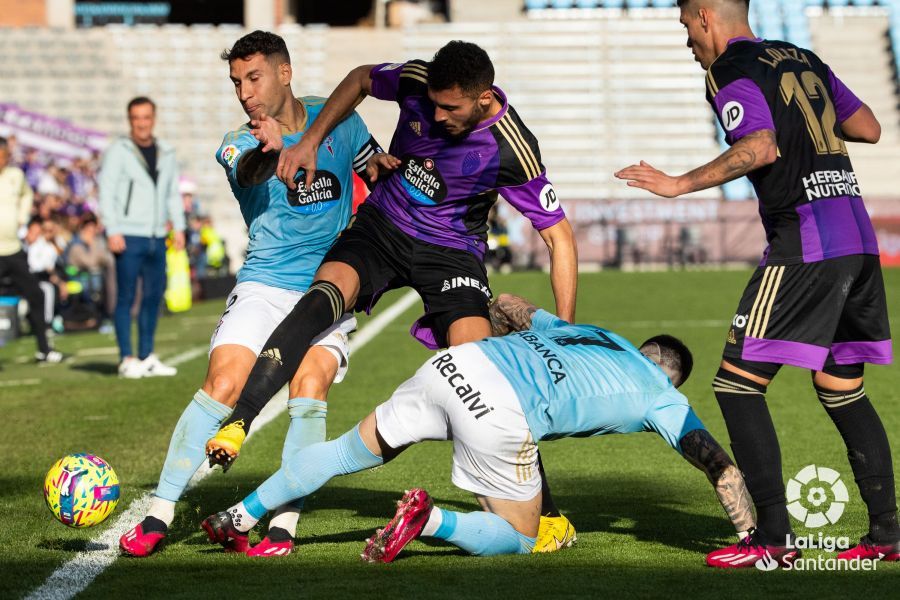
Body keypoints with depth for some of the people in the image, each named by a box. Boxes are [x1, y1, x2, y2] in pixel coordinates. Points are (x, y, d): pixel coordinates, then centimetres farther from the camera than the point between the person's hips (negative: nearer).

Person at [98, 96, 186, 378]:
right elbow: (106, 193, -6)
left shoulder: (166, 154, 14)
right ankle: (127, 359, -1)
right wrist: (113, 231, -14)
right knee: (126, 297, -4)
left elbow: (173, 194, 20)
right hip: (129, 238, -5)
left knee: (154, 296, 7)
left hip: (157, 238, 5)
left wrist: (178, 226, 9)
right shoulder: (118, 151, -2)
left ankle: (147, 357, 15)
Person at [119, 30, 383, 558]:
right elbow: (247, 172, -24)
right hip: (264, 286, 0)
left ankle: (284, 525, -18)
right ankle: (159, 517, -12)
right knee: (223, 385, -18)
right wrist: (271, 148, -46)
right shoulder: (238, 144, -1)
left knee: (310, 388, -22)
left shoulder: (338, 122, 4)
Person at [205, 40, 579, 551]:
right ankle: (237, 425, -34)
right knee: (325, 295, -29)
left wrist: (565, 334, -20)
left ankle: (545, 512, -10)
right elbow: (361, 79, 8)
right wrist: (311, 142, -1)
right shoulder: (418, 82, -17)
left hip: (452, 254, -2)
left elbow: (560, 237, -16)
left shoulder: (512, 151, -24)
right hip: (381, 226, 3)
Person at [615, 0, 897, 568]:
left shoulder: (729, 71, -3)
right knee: (843, 389, 16)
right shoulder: (803, 59, 20)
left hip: (805, 244, -8)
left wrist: (679, 184, -11)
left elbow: (760, 148, -19)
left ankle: (773, 536, -9)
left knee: (738, 382, -4)